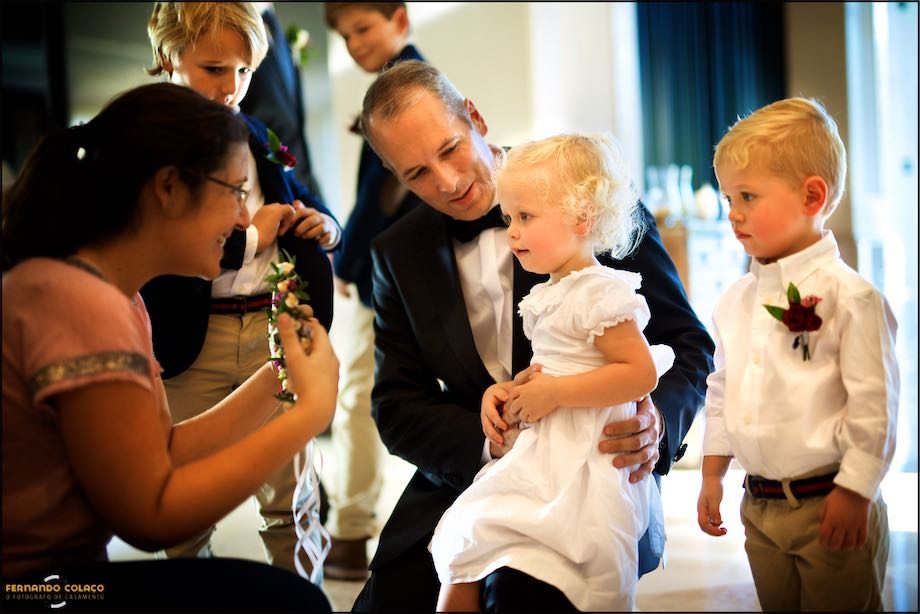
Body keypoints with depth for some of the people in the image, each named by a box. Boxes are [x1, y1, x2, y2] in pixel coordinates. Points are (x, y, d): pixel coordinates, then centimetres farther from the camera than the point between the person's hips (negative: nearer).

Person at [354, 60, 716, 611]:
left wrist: (656, 420, -23)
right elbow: (397, 408, 4)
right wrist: (492, 445, -15)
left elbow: (688, 343, -1)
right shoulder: (398, 254, 5)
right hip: (463, 487, 4)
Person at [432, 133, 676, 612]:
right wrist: (507, 392, 7)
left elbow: (642, 373, -21)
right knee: (463, 556, 6)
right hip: (542, 456, 9)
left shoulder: (600, 293, -14)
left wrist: (554, 392, -20)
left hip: (584, 469, -9)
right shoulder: (547, 296, 15)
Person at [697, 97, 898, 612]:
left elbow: (873, 403, -15)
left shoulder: (849, 296, -14)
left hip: (831, 506, -6)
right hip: (760, 507, 7)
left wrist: (855, 491, -15)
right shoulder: (736, 301, 8)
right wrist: (712, 474, 14)